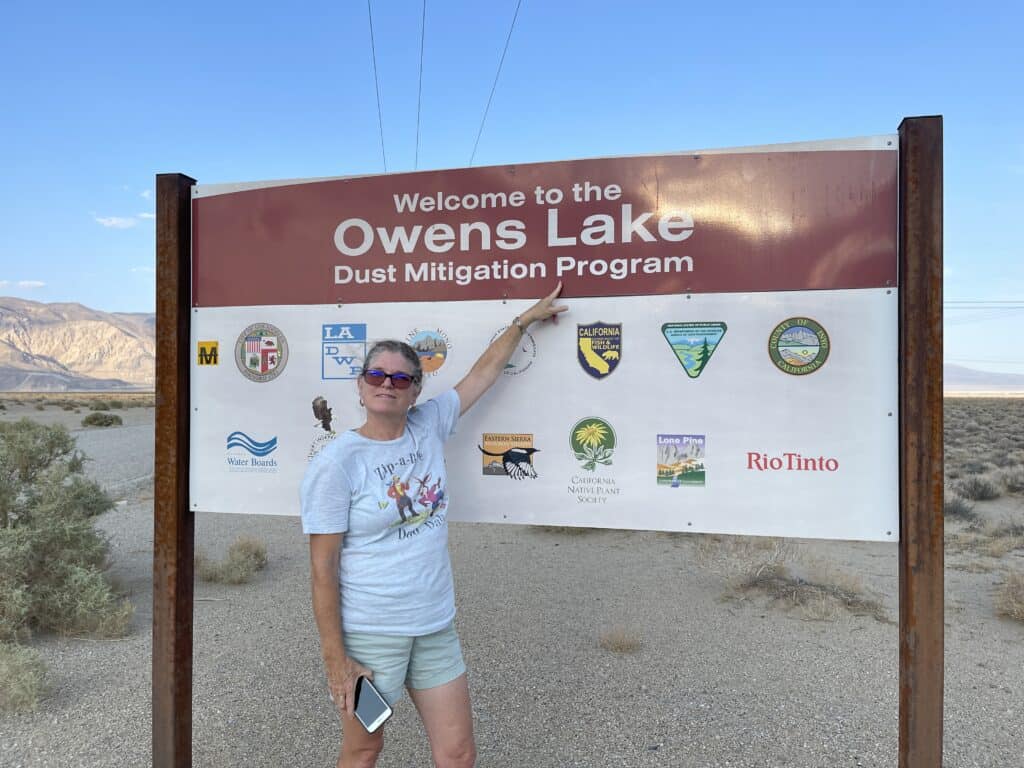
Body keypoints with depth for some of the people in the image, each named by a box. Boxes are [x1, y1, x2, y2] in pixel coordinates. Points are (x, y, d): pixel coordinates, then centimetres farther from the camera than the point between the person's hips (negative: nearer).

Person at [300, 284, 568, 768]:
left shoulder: (428, 427, -1)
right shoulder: (336, 463, -15)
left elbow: (484, 372, 9)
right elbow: (322, 568, -13)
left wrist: (524, 319, 15)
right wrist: (334, 655, -12)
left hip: (436, 628, 4)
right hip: (368, 635, -4)